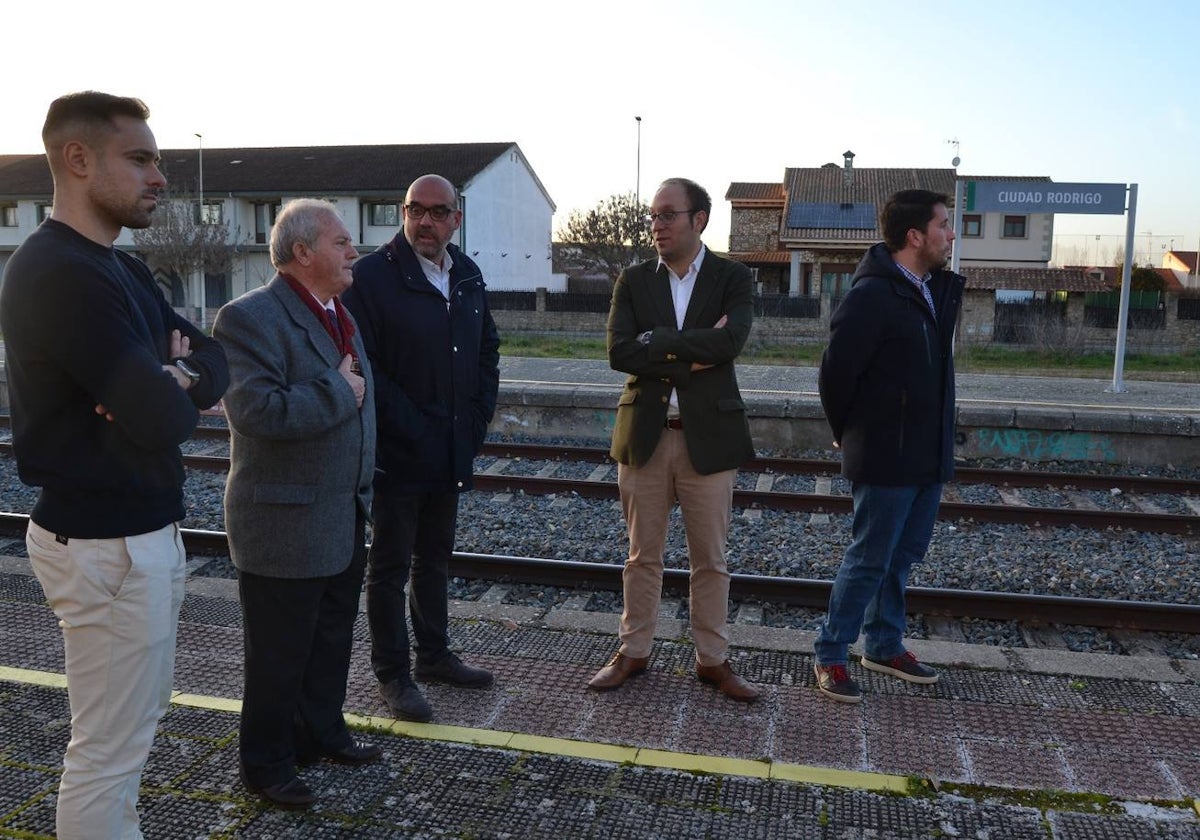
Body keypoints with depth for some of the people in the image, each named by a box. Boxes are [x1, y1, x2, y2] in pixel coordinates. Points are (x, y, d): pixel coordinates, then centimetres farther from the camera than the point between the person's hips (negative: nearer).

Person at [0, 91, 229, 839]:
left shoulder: (121, 269, 12)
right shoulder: (63, 273, -20)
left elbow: (216, 360, 7)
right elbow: (161, 419, -27)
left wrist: (179, 376, -14)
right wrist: (178, 392, -5)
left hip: (142, 531, 10)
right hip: (110, 545, -10)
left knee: (135, 723, 23)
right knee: (109, 753, 3)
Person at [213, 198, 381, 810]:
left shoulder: (340, 315, 12)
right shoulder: (250, 318, -17)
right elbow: (256, 410, -31)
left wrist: (364, 490, 18)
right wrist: (338, 391, -20)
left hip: (345, 520, 8)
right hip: (287, 525, -8)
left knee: (332, 642, 21)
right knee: (279, 655, 8)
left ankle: (322, 732, 39)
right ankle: (267, 764, 26)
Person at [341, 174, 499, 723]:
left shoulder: (467, 276, 9)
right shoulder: (372, 276, -13)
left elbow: (487, 348, 18)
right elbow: (362, 363, -18)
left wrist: (478, 416, 7)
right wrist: (411, 427, -17)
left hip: (452, 450, 7)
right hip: (397, 452, -7)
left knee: (434, 557, 19)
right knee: (391, 565, 6)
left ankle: (434, 656, 34)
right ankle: (392, 674, 19)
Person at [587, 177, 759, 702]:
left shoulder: (732, 279, 0)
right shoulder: (633, 281, 4)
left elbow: (730, 342, -19)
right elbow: (618, 352, -9)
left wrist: (658, 341, -14)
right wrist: (691, 357, -15)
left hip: (709, 435, -1)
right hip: (645, 434, 2)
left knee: (710, 559, 9)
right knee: (643, 555, 12)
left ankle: (712, 659, 24)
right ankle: (634, 651, 26)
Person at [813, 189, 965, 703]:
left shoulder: (938, 290, 8)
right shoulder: (872, 295, -18)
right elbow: (836, 371, -17)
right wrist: (849, 435, -3)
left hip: (928, 456, 8)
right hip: (886, 458, -8)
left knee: (903, 556, 17)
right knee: (869, 561, -1)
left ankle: (884, 647, 32)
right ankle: (831, 657, 13)